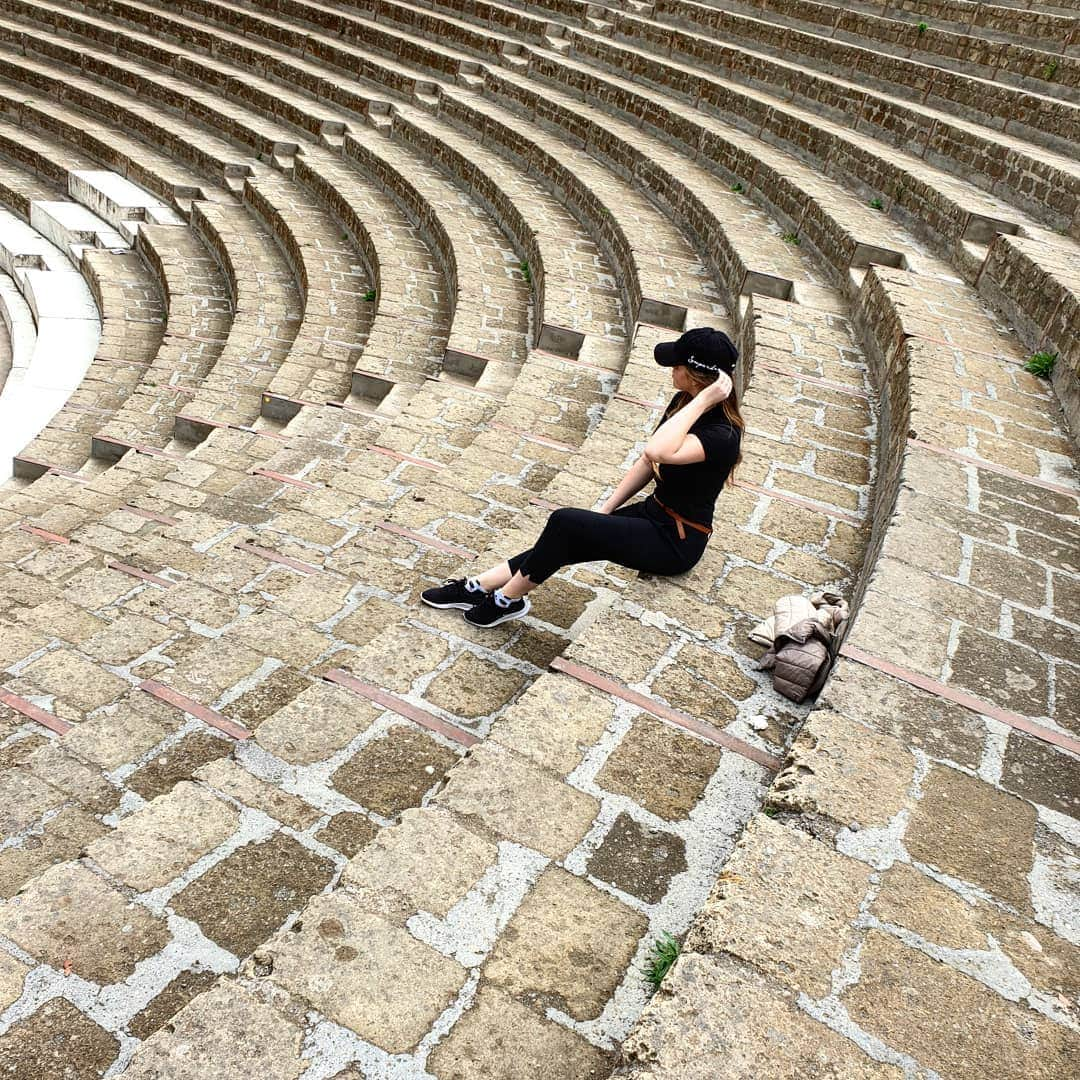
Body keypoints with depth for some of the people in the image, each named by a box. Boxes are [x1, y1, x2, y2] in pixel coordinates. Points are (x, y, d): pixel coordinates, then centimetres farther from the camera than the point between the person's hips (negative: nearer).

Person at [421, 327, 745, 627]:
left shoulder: (721, 435, -26)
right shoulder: (683, 401, 2)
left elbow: (656, 452, -44)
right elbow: (648, 463, 11)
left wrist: (702, 401, -37)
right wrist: (606, 509, 8)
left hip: (677, 542, -8)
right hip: (653, 513, 9)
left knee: (566, 522, -21)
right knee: (565, 544, -6)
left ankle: (508, 599, -3)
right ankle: (478, 587, 4)